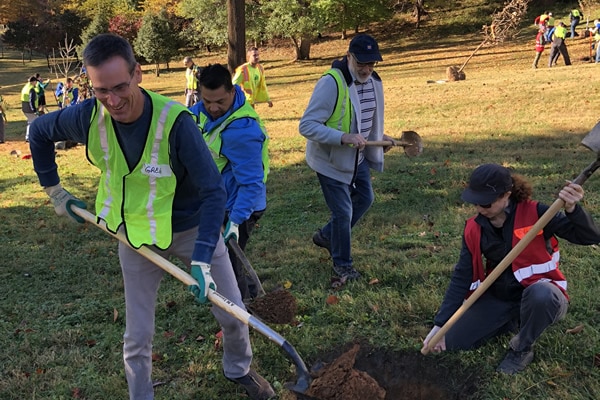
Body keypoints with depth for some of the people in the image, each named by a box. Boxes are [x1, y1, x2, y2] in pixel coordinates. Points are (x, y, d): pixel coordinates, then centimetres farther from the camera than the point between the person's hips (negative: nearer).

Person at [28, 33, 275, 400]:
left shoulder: (176, 121, -30)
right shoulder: (88, 117, -19)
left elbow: (214, 191, -28)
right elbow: (39, 132, 4)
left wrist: (202, 260, -34)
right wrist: (55, 191, 8)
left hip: (193, 229, -1)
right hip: (137, 237, 2)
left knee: (233, 315, 11)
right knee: (137, 338, 8)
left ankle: (239, 369, 42)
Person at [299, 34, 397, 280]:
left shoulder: (374, 81, -1)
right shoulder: (331, 83, -26)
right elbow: (307, 125, -29)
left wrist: (378, 137, 2)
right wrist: (343, 137, -37)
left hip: (357, 156, 8)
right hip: (331, 160, -8)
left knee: (365, 198, 20)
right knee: (343, 211, -1)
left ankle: (326, 236, 40)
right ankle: (342, 263, 23)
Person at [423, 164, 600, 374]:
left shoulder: (534, 213, -19)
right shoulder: (474, 229, -6)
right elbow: (462, 277, -5)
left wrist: (572, 209, -41)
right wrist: (439, 324, -10)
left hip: (540, 295, -4)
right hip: (498, 298, 4)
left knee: (541, 294, -41)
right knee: (452, 342, -5)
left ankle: (522, 349, -9)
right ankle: (512, 322, 18)